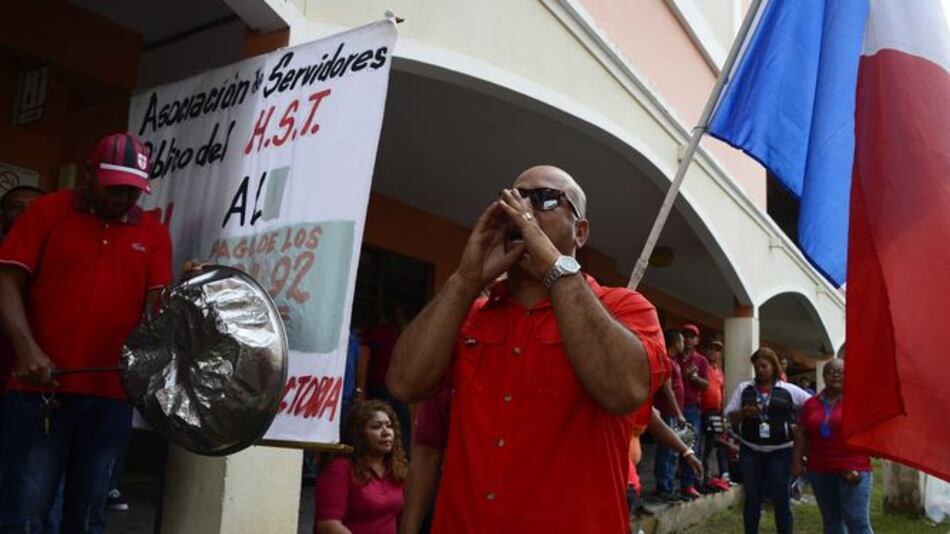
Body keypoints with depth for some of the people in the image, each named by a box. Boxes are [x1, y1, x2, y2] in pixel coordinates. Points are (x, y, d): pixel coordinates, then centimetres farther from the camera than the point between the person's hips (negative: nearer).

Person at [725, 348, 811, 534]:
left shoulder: (789, 390, 1)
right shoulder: (744, 388, 4)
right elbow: (730, 417, 4)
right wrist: (744, 412, -15)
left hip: (780, 452, -1)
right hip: (750, 451, 2)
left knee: (781, 499, 5)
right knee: (752, 498, 10)